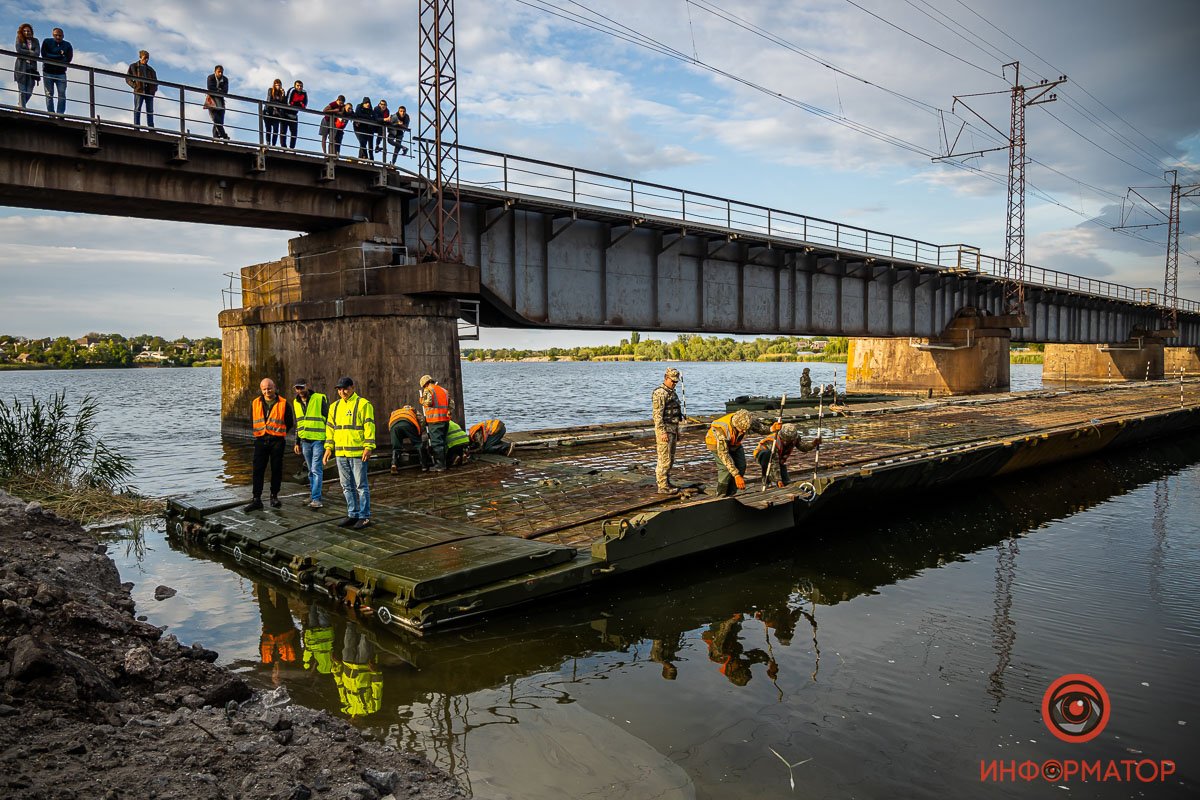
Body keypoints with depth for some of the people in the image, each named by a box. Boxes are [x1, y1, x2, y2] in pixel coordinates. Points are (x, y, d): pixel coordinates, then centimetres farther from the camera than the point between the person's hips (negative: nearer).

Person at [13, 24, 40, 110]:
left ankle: (21, 106, 16)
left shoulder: (35, 40, 14)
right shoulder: (19, 39, 9)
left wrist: (25, 54, -8)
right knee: (22, 90, -8)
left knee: (29, 92, -3)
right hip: (21, 67, -2)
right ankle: (22, 109, -8)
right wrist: (30, 52, -2)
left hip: (32, 67, 2)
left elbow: (37, 53, 0)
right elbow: (19, 50, -6)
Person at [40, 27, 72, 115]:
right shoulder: (47, 42, 7)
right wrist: (60, 56, -8)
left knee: (62, 94, -10)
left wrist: (53, 58, -10)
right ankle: (51, 114, -3)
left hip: (61, 73, 0)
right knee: (49, 94, -3)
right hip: (48, 72, 0)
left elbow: (68, 58, -5)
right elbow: (44, 55, -7)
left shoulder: (67, 45, 9)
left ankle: (60, 114, -10)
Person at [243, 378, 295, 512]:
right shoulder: (255, 404, 8)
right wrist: (262, 431, 14)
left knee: (276, 470, 4)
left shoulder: (284, 404, -2)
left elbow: (290, 423, 6)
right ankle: (256, 499, -1)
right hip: (260, 440, 2)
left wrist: (279, 433, 7)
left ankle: (274, 496, 17)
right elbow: (252, 421, 21)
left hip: (277, 441, -2)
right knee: (258, 470, -2)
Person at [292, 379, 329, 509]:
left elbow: (328, 419, -5)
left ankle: (316, 499, -10)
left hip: (319, 440, -6)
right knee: (311, 470, 13)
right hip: (305, 441, 6)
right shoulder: (296, 402, 12)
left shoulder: (320, 398, -7)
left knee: (316, 470, -10)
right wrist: (297, 442, 18)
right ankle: (313, 494, 23)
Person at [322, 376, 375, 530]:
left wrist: (368, 448, -17)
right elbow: (330, 428, 17)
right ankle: (353, 515, 22)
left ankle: (365, 516, 4)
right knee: (347, 486, 12)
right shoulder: (334, 406, 15)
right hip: (340, 453, 7)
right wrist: (329, 448, 10)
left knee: (361, 485, -2)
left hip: (358, 453, -7)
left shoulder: (363, 404, -6)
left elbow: (369, 427, -11)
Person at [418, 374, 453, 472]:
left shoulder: (427, 390, -2)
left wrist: (422, 401, 1)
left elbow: (428, 402, -19)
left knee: (436, 443, -4)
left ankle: (440, 465, -6)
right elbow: (451, 404, 15)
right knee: (442, 442, 14)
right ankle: (442, 463, 18)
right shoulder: (444, 391, 19)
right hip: (445, 420, 7)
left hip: (434, 420, -7)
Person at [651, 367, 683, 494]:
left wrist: (677, 431, 21)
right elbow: (657, 414, -20)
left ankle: (666, 482, 22)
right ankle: (662, 487, -4)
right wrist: (662, 432, -24)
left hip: (672, 429, 10)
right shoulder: (660, 393, -15)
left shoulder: (672, 393, 16)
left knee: (670, 458, 13)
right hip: (664, 430, -10)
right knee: (665, 459, -8)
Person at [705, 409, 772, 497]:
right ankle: (721, 497, -5)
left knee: (741, 466, -3)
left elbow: (760, 427, -12)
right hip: (716, 442, -5)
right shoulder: (721, 429, -44)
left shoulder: (746, 421, -30)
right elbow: (723, 454, -42)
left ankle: (730, 495, 10)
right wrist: (736, 475, -45)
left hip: (734, 441, 6)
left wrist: (771, 428, -36)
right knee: (726, 468, -20)